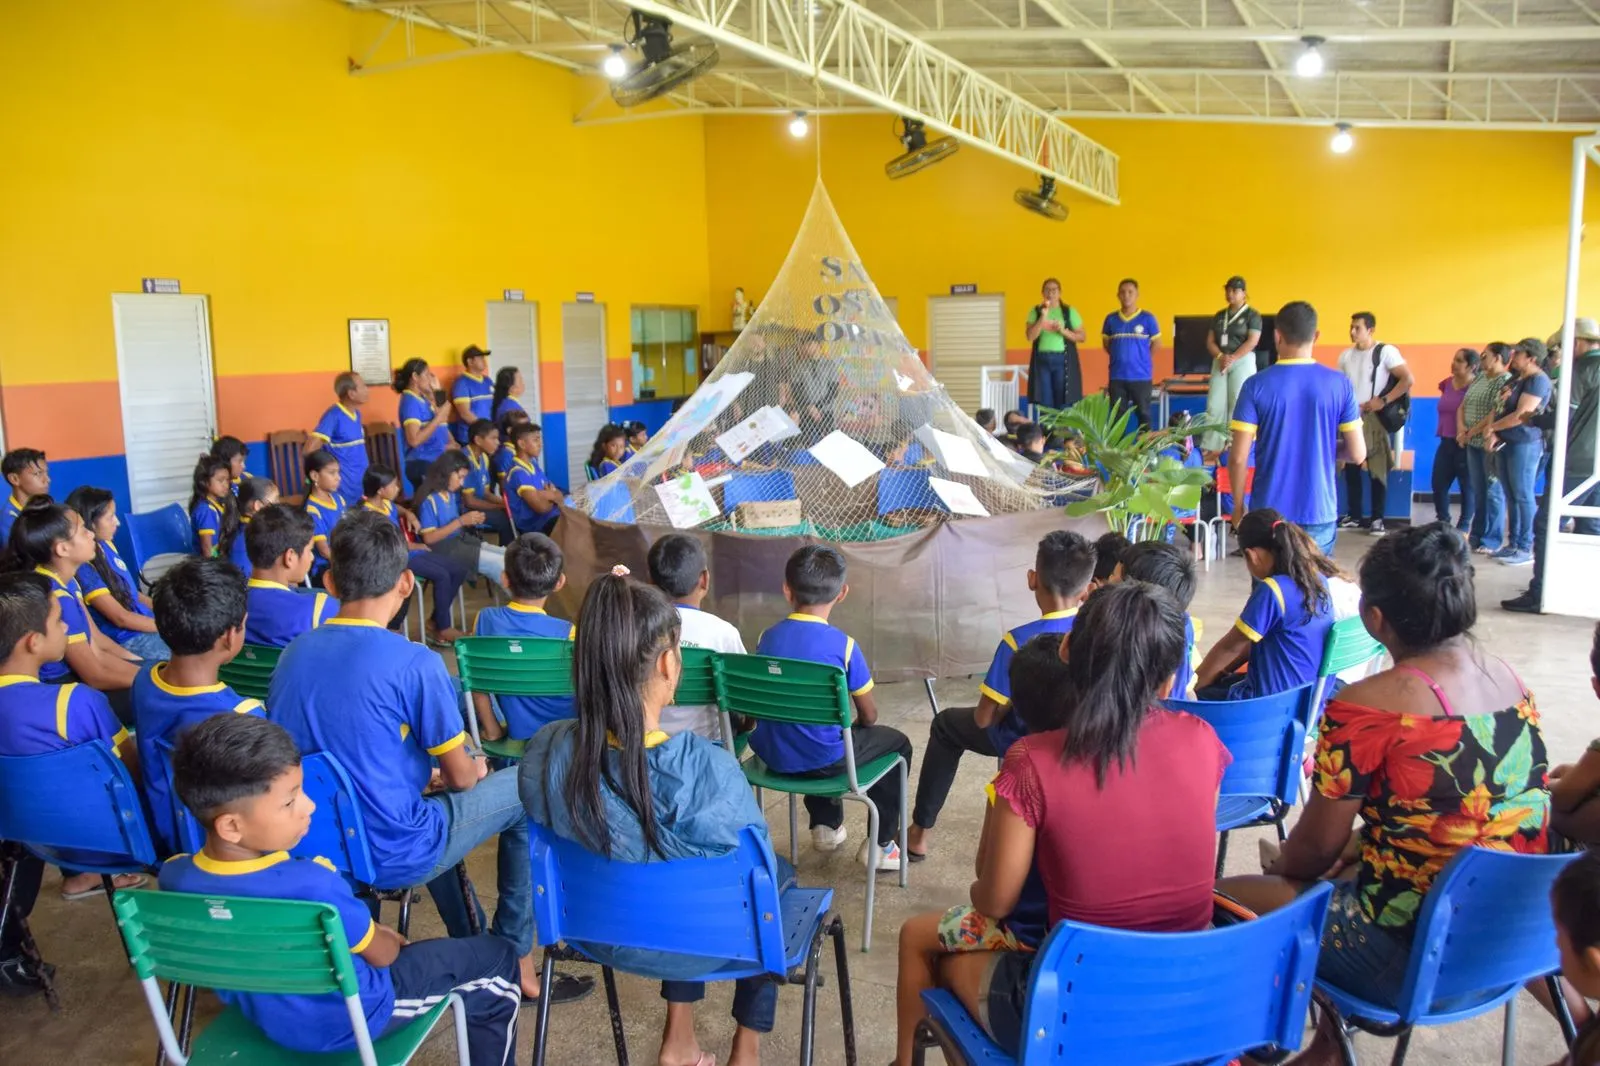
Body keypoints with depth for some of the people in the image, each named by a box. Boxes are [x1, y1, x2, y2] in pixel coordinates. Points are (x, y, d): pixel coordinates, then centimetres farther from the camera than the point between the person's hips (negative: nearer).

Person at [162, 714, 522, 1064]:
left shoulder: (174, 875, -19)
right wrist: (391, 939, 5)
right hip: (348, 1019, -6)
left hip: (254, 1013, 6)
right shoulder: (310, 885, -38)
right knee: (495, 956, 9)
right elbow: (383, 954, -19)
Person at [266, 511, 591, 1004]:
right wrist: (477, 770, 16)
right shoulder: (415, 663, -19)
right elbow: (459, 777, -8)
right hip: (391, 858, -7)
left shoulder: (293, 653, 0)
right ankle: (514, 960, 18)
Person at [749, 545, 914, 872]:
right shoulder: (843, 645, -16)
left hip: (772, 754, 5)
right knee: (897, 742, 21)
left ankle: (826, 825, 44)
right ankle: (880, 844, 21)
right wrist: (858, 726, 19)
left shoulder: (766, 638, -3)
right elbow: (869, 716, -6)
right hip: (823, 760, -5)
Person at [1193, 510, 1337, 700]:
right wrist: (1223, 670, 13)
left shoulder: (1272, 590, -22)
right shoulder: (1317, 578, 4)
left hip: (1275, 700, -9)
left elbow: (1230, 647, -12)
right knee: (1215, 681, 23)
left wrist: (1193, 683, 1)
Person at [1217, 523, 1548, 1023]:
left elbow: (1317, 846, -11)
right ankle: (1327, 1045, 38)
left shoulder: (1366, 706, -21)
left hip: (1417, 955, -8)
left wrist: (1276, 869, 11)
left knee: (1220, 902, 5)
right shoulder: (1510, 679, 1)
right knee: (1347, 862, 30)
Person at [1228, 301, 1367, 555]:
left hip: (1269, 514, -1)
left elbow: (1238, 457, -10)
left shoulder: (1256, 385, -8)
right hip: (1319, 514, 1)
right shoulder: (1340, 384, -3)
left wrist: (1238, 504, 5)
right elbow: (1358, 454, -1)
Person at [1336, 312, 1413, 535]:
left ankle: (1377, 519, 6)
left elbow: (1408, 379, -10)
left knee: (1378, 470, 0)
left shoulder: (1386, 351, -6)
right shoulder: (1346, 355, 10)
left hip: (1375, 418, -5)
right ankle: (1353, 516, 17)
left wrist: (1383, 401, -16)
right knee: (1351, 469, 7)